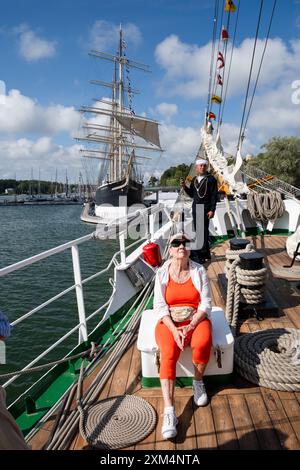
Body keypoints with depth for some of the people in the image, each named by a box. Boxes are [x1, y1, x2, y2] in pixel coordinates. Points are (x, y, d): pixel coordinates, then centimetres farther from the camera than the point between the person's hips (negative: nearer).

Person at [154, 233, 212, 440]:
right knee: (169, 353, -27)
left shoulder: (199, 271, -3)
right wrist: (174, 330, -20)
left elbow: (206, 304, -5)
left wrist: (190, 327, -17)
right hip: (169, 321, 0)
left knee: (203, 343, -30)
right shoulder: (162, 273, -3)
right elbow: (160, 306, -6)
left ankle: (198, 381, 1)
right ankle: (169, 412, -26)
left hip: (196, 319, 1)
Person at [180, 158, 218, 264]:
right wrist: (184, 187, 1)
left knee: (203, 230, -7)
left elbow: (214, 196, -9)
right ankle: (205, 253, 22)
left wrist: (212, 210, -14)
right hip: (195, 208, 7)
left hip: (205, 209, -7)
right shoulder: (194, 179, 14)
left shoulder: (211, 179, -5)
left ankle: (201, 255, -3)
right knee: (197, 231, 10)